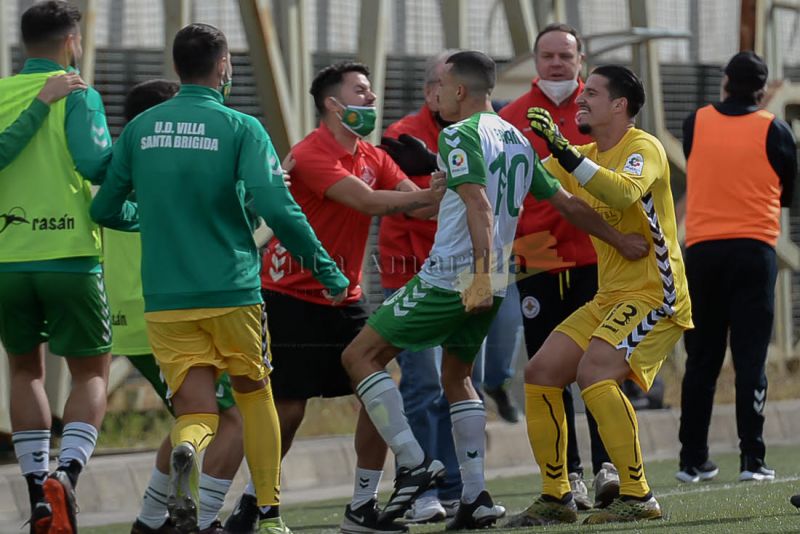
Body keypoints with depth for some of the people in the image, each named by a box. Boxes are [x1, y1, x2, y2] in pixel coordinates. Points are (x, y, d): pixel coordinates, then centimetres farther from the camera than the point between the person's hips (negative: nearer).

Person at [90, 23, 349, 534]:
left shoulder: (139, 129, 5)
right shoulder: (241, 128, -6)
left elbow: (105, 209, 12)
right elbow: (277, 208, -16)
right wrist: (323, 263, -3)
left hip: (165, 298, 2)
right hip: (232, 291, -2)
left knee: (196, 410, 3)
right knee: (255, 394, 18)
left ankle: (186, 448, -32)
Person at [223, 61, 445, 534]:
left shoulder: (372, 157, 8)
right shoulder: (312, 155, -17)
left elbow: (420, 204, -3)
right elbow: (367, 202, -30)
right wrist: (429, 194, -32)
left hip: (344, 300, 7)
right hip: (292, 298, -7)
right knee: (289, 410, -6)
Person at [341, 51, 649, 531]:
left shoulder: (461, 135, -10)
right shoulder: (518, 140, 15)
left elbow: (480, 209, -22)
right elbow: (568, 204, 18)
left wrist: (480, 276, -29)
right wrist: (620, 239, 29)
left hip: (450, 278, -9)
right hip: (492, 284, 9)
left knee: (361, 355, -1)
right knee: (457, 377, 21)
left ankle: (414, 464, -9)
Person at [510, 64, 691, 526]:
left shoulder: (644, 148, -11)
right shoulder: (586, 157, 14)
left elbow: (624, 193, -32)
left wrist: (565, 154, -36)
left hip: (654, 295, -9)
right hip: (611, 297, 9)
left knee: (594, 372, -27)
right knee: (541, 373, 1)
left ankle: (638, 496, -21)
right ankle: (556, 498, 10)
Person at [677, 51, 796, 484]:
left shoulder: (696, 124, 3)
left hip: (701, 252, 2)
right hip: (754, 251, -2)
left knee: (701, 361, 9)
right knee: (750, 359, -2)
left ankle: (693, 460, 9)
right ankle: (752, 460, -8)